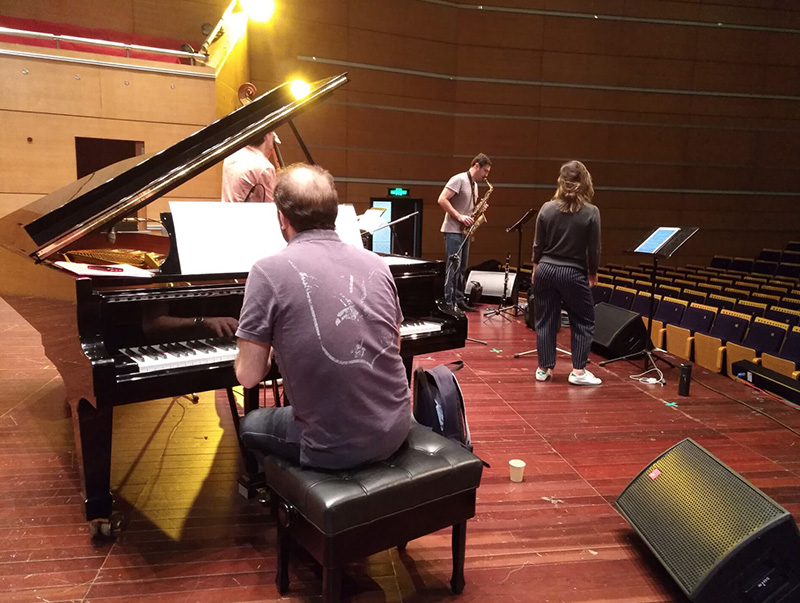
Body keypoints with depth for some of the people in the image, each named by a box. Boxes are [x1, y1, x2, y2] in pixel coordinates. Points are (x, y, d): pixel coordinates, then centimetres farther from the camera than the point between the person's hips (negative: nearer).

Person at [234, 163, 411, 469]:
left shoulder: (269, 271, -13)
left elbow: (249, 376, -9)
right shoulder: (376, 263, 0)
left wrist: (256, 349, 14)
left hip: (332, 448, -5)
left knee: (249, 425, 27)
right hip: (394, 431, 5)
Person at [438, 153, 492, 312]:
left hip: (464, 231, 9)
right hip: (453, 230, -9)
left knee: (462, 268, 11)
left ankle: (459, 300, 18)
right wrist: (459, 217, -21)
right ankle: (448, 303, -5)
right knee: (453, 266, -9)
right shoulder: (459, 179, -11)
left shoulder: (474, 184, 15)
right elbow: (442, 200, -19)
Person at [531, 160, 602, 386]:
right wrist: (593, 273, 10)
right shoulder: (591, 212, -11)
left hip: (545, 271, 3)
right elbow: (594, 249, -6)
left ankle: (544, 369, 17)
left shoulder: (547, 208, -4)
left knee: (545, 321, 11)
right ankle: (578, 371, 10)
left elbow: (538, 245, 3)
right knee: (583, 322, 11)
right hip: (573, 274, -3)